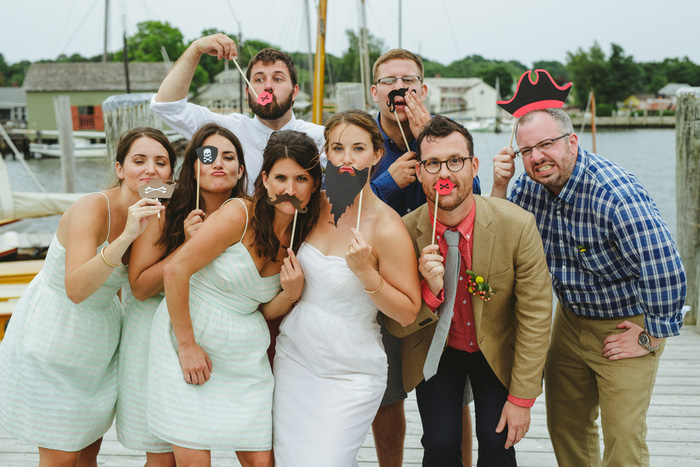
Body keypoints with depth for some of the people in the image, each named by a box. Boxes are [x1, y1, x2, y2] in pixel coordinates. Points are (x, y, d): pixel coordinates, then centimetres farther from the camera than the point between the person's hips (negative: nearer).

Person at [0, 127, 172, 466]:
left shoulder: (156, 214, -4)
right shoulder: (91, 209, -26)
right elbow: (76, 289, -38)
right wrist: (126, 236, -45)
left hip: (100, 342, 7)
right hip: (54, 338, -7)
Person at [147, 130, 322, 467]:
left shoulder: (301, 237, 3)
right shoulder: (239, 215, -17)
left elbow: (266, 310, 8)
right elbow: (175, 271, -18)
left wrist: (291, 294, -14)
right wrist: (187, 346, -15)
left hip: (245, 350, 5)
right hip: (186, 339, -5)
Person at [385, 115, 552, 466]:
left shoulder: (517, 226, -23)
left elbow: (535, 317, -15)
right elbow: (396, 325, -10)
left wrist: (521, 398, -12)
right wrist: (430, 291, -32)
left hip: (497, 353, 0)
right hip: (435, 354, 0)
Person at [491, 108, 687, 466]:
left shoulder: (615, 193, -30)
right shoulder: (530, 184, -7)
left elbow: (665, 271, -30)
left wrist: (651, 336, -18)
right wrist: (500, 186, -16)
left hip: (626, 324, -6)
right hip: (570, 319, 6)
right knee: (565, 426, 17)